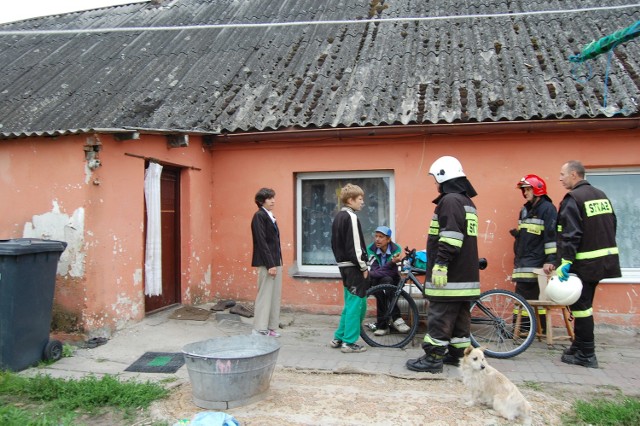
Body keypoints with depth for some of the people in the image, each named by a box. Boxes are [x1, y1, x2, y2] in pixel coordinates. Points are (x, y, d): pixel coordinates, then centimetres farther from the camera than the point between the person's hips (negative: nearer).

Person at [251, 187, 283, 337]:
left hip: (275, 261, 9)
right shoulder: (259, 216, -10)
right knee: (265, 296, -3)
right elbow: (261, 242, -16)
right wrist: (270, 264, -19)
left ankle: (271, 327, 19)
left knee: (275, 296, 11)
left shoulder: (270, 216, 16)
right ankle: (260, 329, 5)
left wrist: (277, 262, 12)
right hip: (266, 263, -9)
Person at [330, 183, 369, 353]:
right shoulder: (351, 217, -15)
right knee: (356, 303, -2)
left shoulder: (338, 217, 14)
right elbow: (354, 246, -20)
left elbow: (335, 244, 18)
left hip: (343, 265, 10)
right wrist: (363, 267, -13)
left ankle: (338, 338, 21)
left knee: (350, 303, 17)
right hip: (353, 267, -10)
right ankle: (349, 342, 4)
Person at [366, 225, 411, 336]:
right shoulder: (371, 249, -13)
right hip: (377, 281, 0)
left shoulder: (396, 249, -13)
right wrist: (392, 262, -37)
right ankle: (396, 318, -31)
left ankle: (382, 325, -25)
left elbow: (392, 272, -21)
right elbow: (374, 270, -22)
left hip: (392, 281, 0)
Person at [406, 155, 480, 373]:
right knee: (460, 315, 14)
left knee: (440, 316, -6)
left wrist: (440, 264, -24)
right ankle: (459, 354, 22)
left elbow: (450, 238, -24)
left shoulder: (450, 201, -14)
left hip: (449, 274, -10)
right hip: (465, 274, 10)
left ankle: (433, 358, -1)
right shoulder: (468, 202, 18)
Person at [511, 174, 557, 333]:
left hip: (537, 263, -8)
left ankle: (542, 328, 2)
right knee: (522, 293, 9)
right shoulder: (525, 209, 20)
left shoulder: (547, 208, -7)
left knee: (536, 295, -7)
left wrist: (550, 260, -20)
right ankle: (520, 327, 14)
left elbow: (552, 236, -15)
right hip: (523, 262, 8)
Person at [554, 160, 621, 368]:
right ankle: (580, 346, 27)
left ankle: (586, 355, 5)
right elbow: (613, 225, 17)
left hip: (584, 263, -9)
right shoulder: (601, 195, 13)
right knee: (584, 303, 18)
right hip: (604, 260, 9)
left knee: (580, 305, -1)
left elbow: (570, 234, -22)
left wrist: (565, 262, -22)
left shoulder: (572, 199, -14)